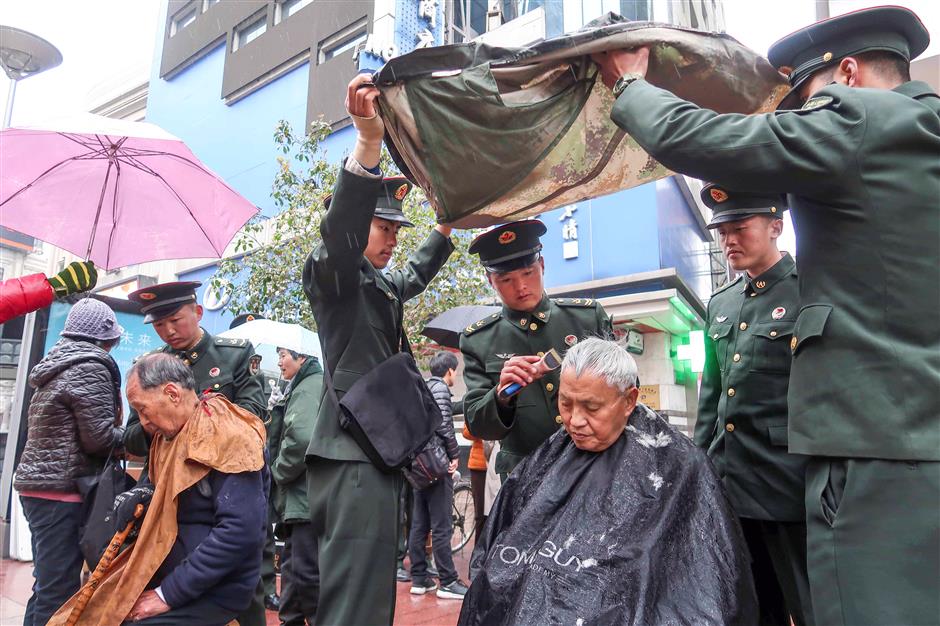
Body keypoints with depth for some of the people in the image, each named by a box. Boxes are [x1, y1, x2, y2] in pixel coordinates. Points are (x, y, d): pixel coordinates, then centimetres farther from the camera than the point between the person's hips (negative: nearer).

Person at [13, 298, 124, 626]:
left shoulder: (56, 365, 14)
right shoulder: (91, 368, -13)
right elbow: (99, 438, -17)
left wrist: (116, 435, 11)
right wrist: (127, 435, 2)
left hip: (37, 483, 9)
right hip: (62, 490, -9)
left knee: (47, 584, 17)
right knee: (59, 590, -4)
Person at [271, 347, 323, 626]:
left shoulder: (308, 388, -13)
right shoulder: (305, 386, 19)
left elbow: (301, 438, -28)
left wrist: (278, 471, -13)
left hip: (308, 497, -11)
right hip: (303, 497, 11)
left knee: (306, 571, -6)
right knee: (293, 565, 20)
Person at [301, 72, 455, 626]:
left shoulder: (381, 286, 21)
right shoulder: (330, 274, -4)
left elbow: (416, 273, 43)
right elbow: (340, 225, -26)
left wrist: (447, 227, 39)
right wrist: (369, 139, -37)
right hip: (354, 454, -10)